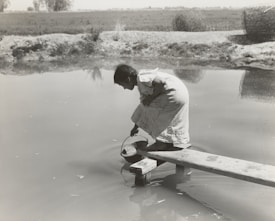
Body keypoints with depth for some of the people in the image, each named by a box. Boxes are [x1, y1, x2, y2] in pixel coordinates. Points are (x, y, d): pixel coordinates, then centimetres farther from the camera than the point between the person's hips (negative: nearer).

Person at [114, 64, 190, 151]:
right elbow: (144, 105, 24)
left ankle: (162, 142, 9)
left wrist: (151, 97, -14)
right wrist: (136, 126, 29)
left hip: (174, 94, -11)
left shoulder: (141, 79, -14)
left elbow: (160, 82, -27)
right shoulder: (142, 85, 19)